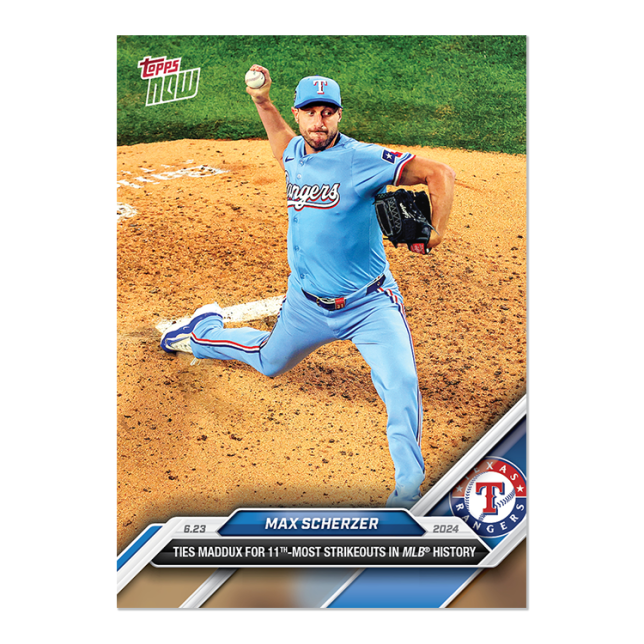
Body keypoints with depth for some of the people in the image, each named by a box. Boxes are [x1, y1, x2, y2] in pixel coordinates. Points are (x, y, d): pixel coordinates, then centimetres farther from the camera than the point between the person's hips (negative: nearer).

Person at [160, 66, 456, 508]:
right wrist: (262, 101, 20)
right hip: (307, 304, 5)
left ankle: (409, 487, -8)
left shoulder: (363, 159, -17)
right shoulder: (295, 155, 2)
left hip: (370, 304, -4)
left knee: (402, 385, -24)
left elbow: (439, 173, -21)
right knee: (269, 362, 27)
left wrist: (436, 231, -35)